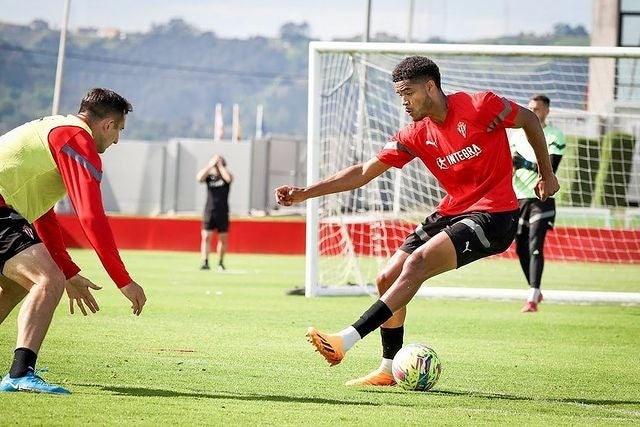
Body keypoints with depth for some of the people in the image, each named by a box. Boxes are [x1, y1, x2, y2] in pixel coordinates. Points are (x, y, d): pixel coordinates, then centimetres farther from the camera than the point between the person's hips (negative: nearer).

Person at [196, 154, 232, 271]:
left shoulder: (225, 175, 2)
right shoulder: (209, 176, 4)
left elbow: (228, 178, -21)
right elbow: (199, 178, -15)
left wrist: (220, 165, -13)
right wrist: (210, 165, -15)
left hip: (223, 213, 0)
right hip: (209, 212, 0)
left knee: (223, 239, 5)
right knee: (206, 237, -9)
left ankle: (220, 263, 16)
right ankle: (205, 262, -10)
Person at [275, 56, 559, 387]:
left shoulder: (480, 106, -13)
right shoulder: (416, 136, 2)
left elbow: (529, 120, 4)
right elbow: (363, 173, 4)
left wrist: (547, 174, 10)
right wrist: (304, 193, -3)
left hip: (493, 215, -7)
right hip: (451, 211, 7)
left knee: (417, 262, -24)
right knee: (387, 278, 0)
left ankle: (345, 341, -29)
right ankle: (388, 370, 14)